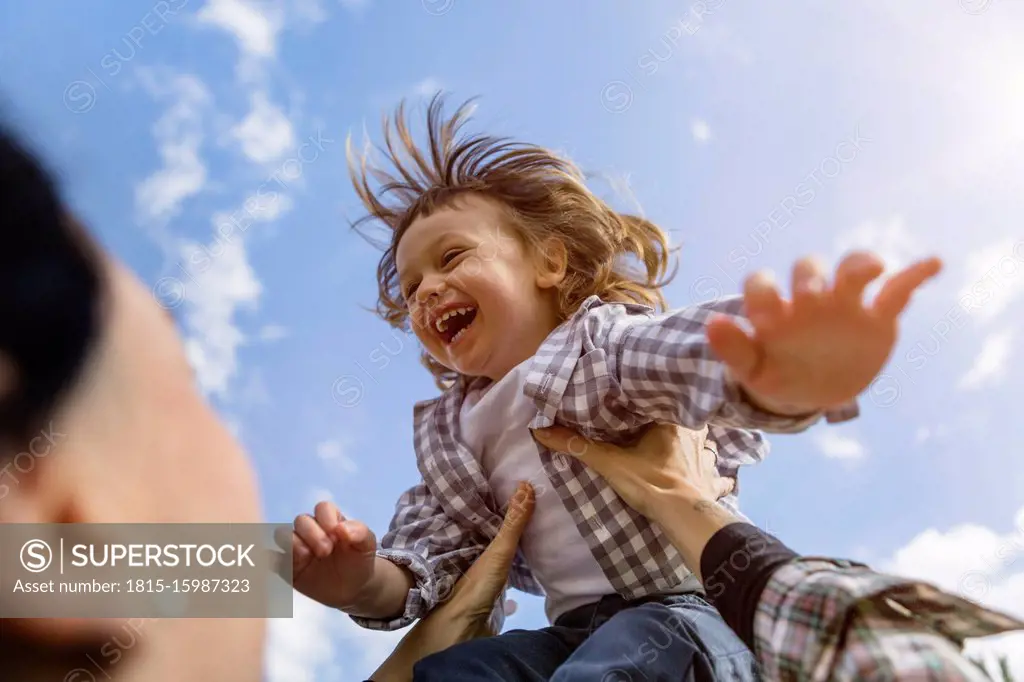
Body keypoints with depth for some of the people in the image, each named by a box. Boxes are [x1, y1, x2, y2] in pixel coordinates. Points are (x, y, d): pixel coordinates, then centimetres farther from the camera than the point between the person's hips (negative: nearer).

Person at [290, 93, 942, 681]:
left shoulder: (605, 337, -2)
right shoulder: (448, 433, 20)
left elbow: (696, 350, -25)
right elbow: (435, 550, 15)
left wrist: (790, 378, -51)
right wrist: (363, 582, -11)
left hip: (688, 613, -6)